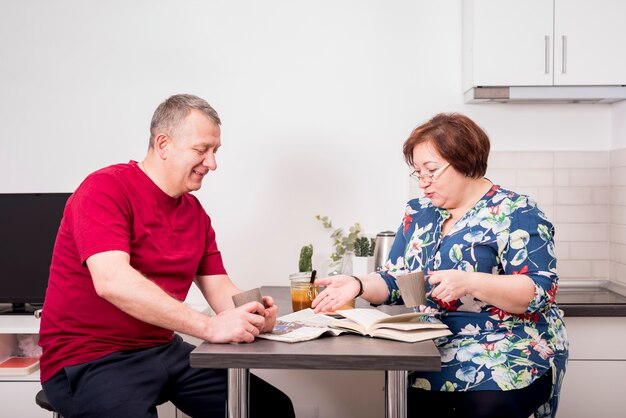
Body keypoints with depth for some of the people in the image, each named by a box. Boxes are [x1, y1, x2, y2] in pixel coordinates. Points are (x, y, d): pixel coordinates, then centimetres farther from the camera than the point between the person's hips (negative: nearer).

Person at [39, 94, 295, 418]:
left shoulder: (195, 212, 8)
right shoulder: (105, 189, -14)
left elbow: (218, 286, 7)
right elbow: (112, 281, -28)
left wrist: (250, 313, -17)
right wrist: (209, 326, -32)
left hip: (164, 350, 7)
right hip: (89, 360, -6)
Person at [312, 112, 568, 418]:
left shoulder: (516, 214, -7)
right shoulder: (418, 213, 11)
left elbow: (540, 290, -15)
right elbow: (394, 281, 12)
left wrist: (469, 282, -28)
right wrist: (358, 285, -8)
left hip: (506, 361, -4)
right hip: (433, 361, 4)